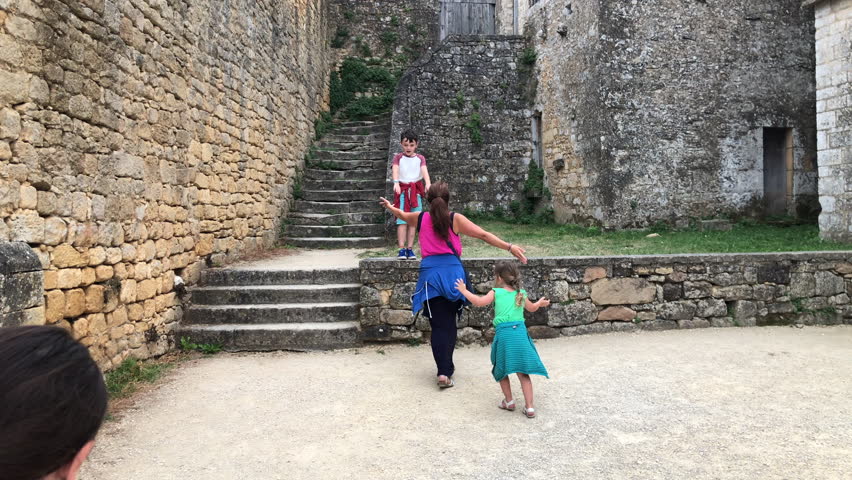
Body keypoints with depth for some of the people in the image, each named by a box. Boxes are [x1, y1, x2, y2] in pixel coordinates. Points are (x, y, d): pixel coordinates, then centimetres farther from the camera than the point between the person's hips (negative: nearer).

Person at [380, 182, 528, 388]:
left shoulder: (421, 218, 8)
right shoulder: (455, 219, 0)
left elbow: (402, 215, 30)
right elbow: (483, 235, -7)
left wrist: (389, 206, 51)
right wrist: (509, 247, -8)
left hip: (430, 272, 1)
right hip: (452, 271, -1)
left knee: (439, 325, 3)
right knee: (449, 323, 14)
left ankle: (444, 370, -7)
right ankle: (447, 367, 22)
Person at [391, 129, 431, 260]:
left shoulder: (420, 158, 7)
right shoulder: (398, 157, 3)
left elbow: (424, 171, -10)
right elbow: (395, 170, -14)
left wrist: (428, 183, -29)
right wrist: (396, 183, -34)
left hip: (416, 190, 2)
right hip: (402, 190, -2)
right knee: (402, 220, -7)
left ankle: (410, 249, 8)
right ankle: (402, 249, -8)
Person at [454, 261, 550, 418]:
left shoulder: (496, 292, 4)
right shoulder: (521, 293, 16)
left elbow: (479, 301, -3)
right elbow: (531, 308, 33)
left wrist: (464, 290, 10)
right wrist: (540, 303, 56)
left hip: (503, 333, -3)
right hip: (520, 332, 3)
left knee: (502, 370, 17)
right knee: (523, 372, 7)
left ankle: (509, 401, 21)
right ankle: (529, 407, 5)